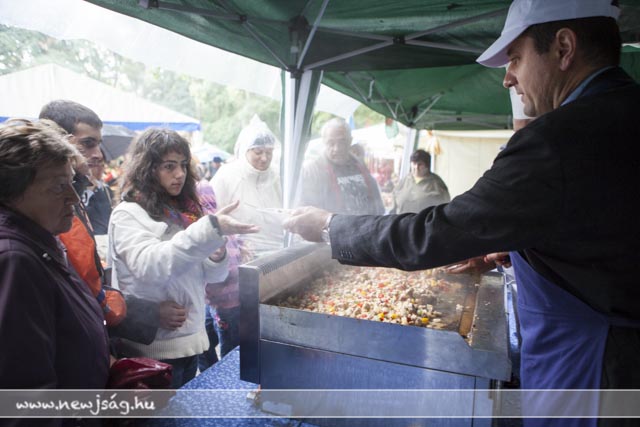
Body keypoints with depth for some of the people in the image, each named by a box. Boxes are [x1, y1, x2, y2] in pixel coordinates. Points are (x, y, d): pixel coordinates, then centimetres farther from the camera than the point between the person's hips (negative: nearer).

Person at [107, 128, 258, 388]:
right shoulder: (128, 214, -12)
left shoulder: (186, 211, 7)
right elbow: (148, 266, -31)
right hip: (155, 348, -6)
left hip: (190, 339, 7)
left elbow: (209, 275, 9)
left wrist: (217, 257, -13)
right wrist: (210, 229, -40)